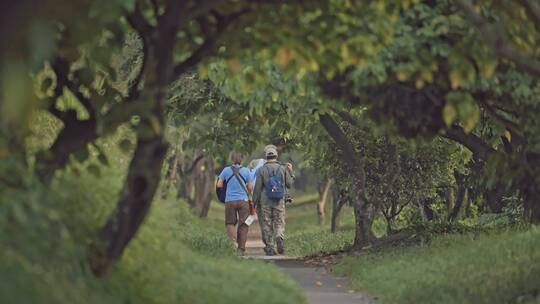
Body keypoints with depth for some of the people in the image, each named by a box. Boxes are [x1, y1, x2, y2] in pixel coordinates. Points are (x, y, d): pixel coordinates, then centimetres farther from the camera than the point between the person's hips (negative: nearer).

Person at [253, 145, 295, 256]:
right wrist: (290, 173, 22)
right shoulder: (283, 169, 1)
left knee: (267, 226, 6)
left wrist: (255, 202, 3)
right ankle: (280, 238, -24)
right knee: (279, 224, 5)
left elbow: (257, 188, -4)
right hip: (279, 202, 1)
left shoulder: (262, 170, -3)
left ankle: (270, 248, 6)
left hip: (265, 202, -1)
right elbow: (289, 184, 9)